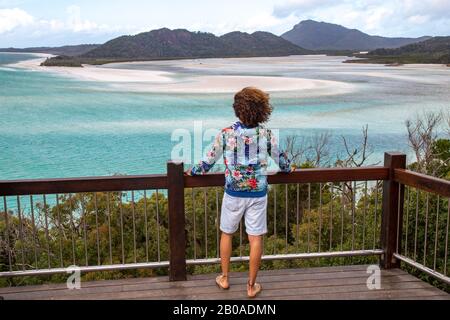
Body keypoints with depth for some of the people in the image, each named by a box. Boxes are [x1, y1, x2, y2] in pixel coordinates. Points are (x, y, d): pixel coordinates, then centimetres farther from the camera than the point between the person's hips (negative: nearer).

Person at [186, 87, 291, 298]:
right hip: (258, 194, 0)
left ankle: (224, 278, 30)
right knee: (255, 238, 7)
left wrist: (193, 171, 19)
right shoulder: (266, 134, -7)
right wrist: (287, 168, 31)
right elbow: (280, 159, 8)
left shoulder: (226, 134, -10)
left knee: (227, 233, 19)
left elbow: (209, 161, 0)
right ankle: (251, 286, 17)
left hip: (233, 193, 0)